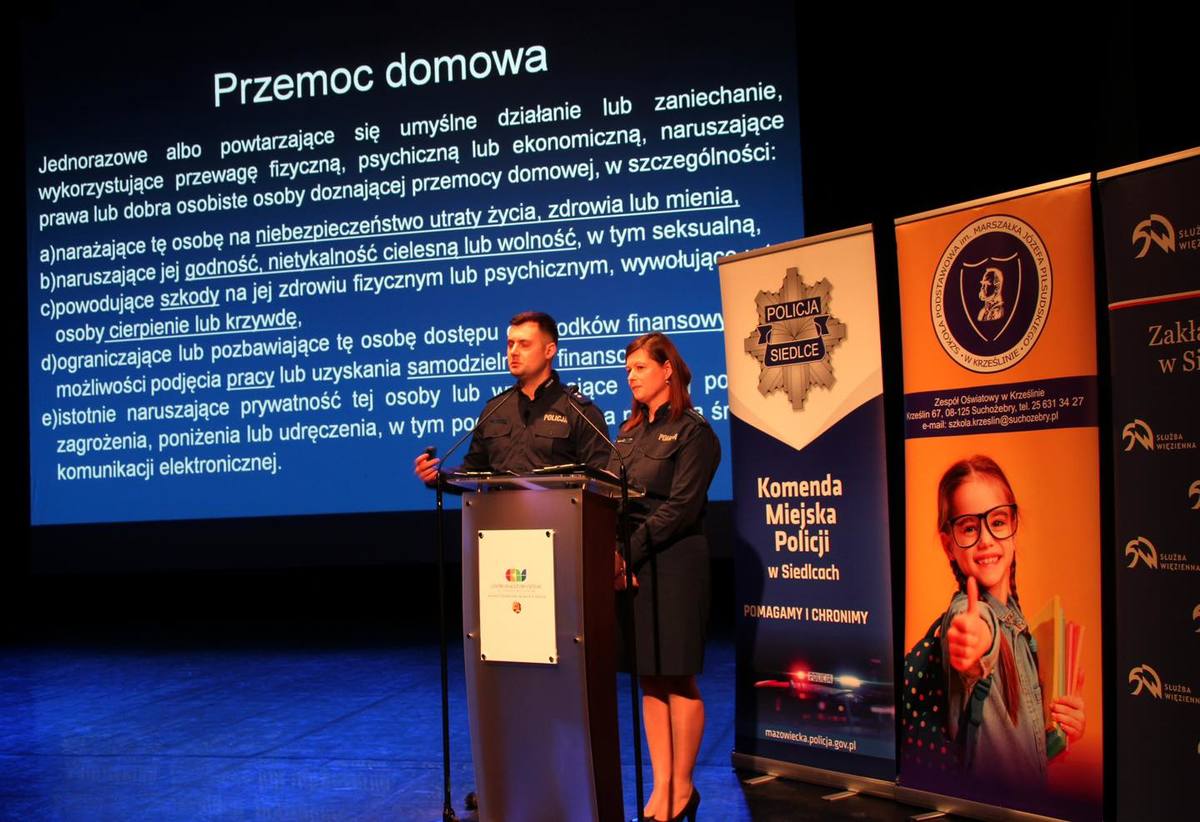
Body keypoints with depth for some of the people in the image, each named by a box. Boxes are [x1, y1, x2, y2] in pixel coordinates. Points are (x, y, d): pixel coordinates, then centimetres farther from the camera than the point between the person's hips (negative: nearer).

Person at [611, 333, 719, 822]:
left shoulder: (692, 432, -5)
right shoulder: (630, 431, 17)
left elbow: (679, 509, -13)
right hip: (628, 564, 7)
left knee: (678, 681, 1)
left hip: (672, 565, -7)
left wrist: (630, 551, -17)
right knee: (650, 679, 9)